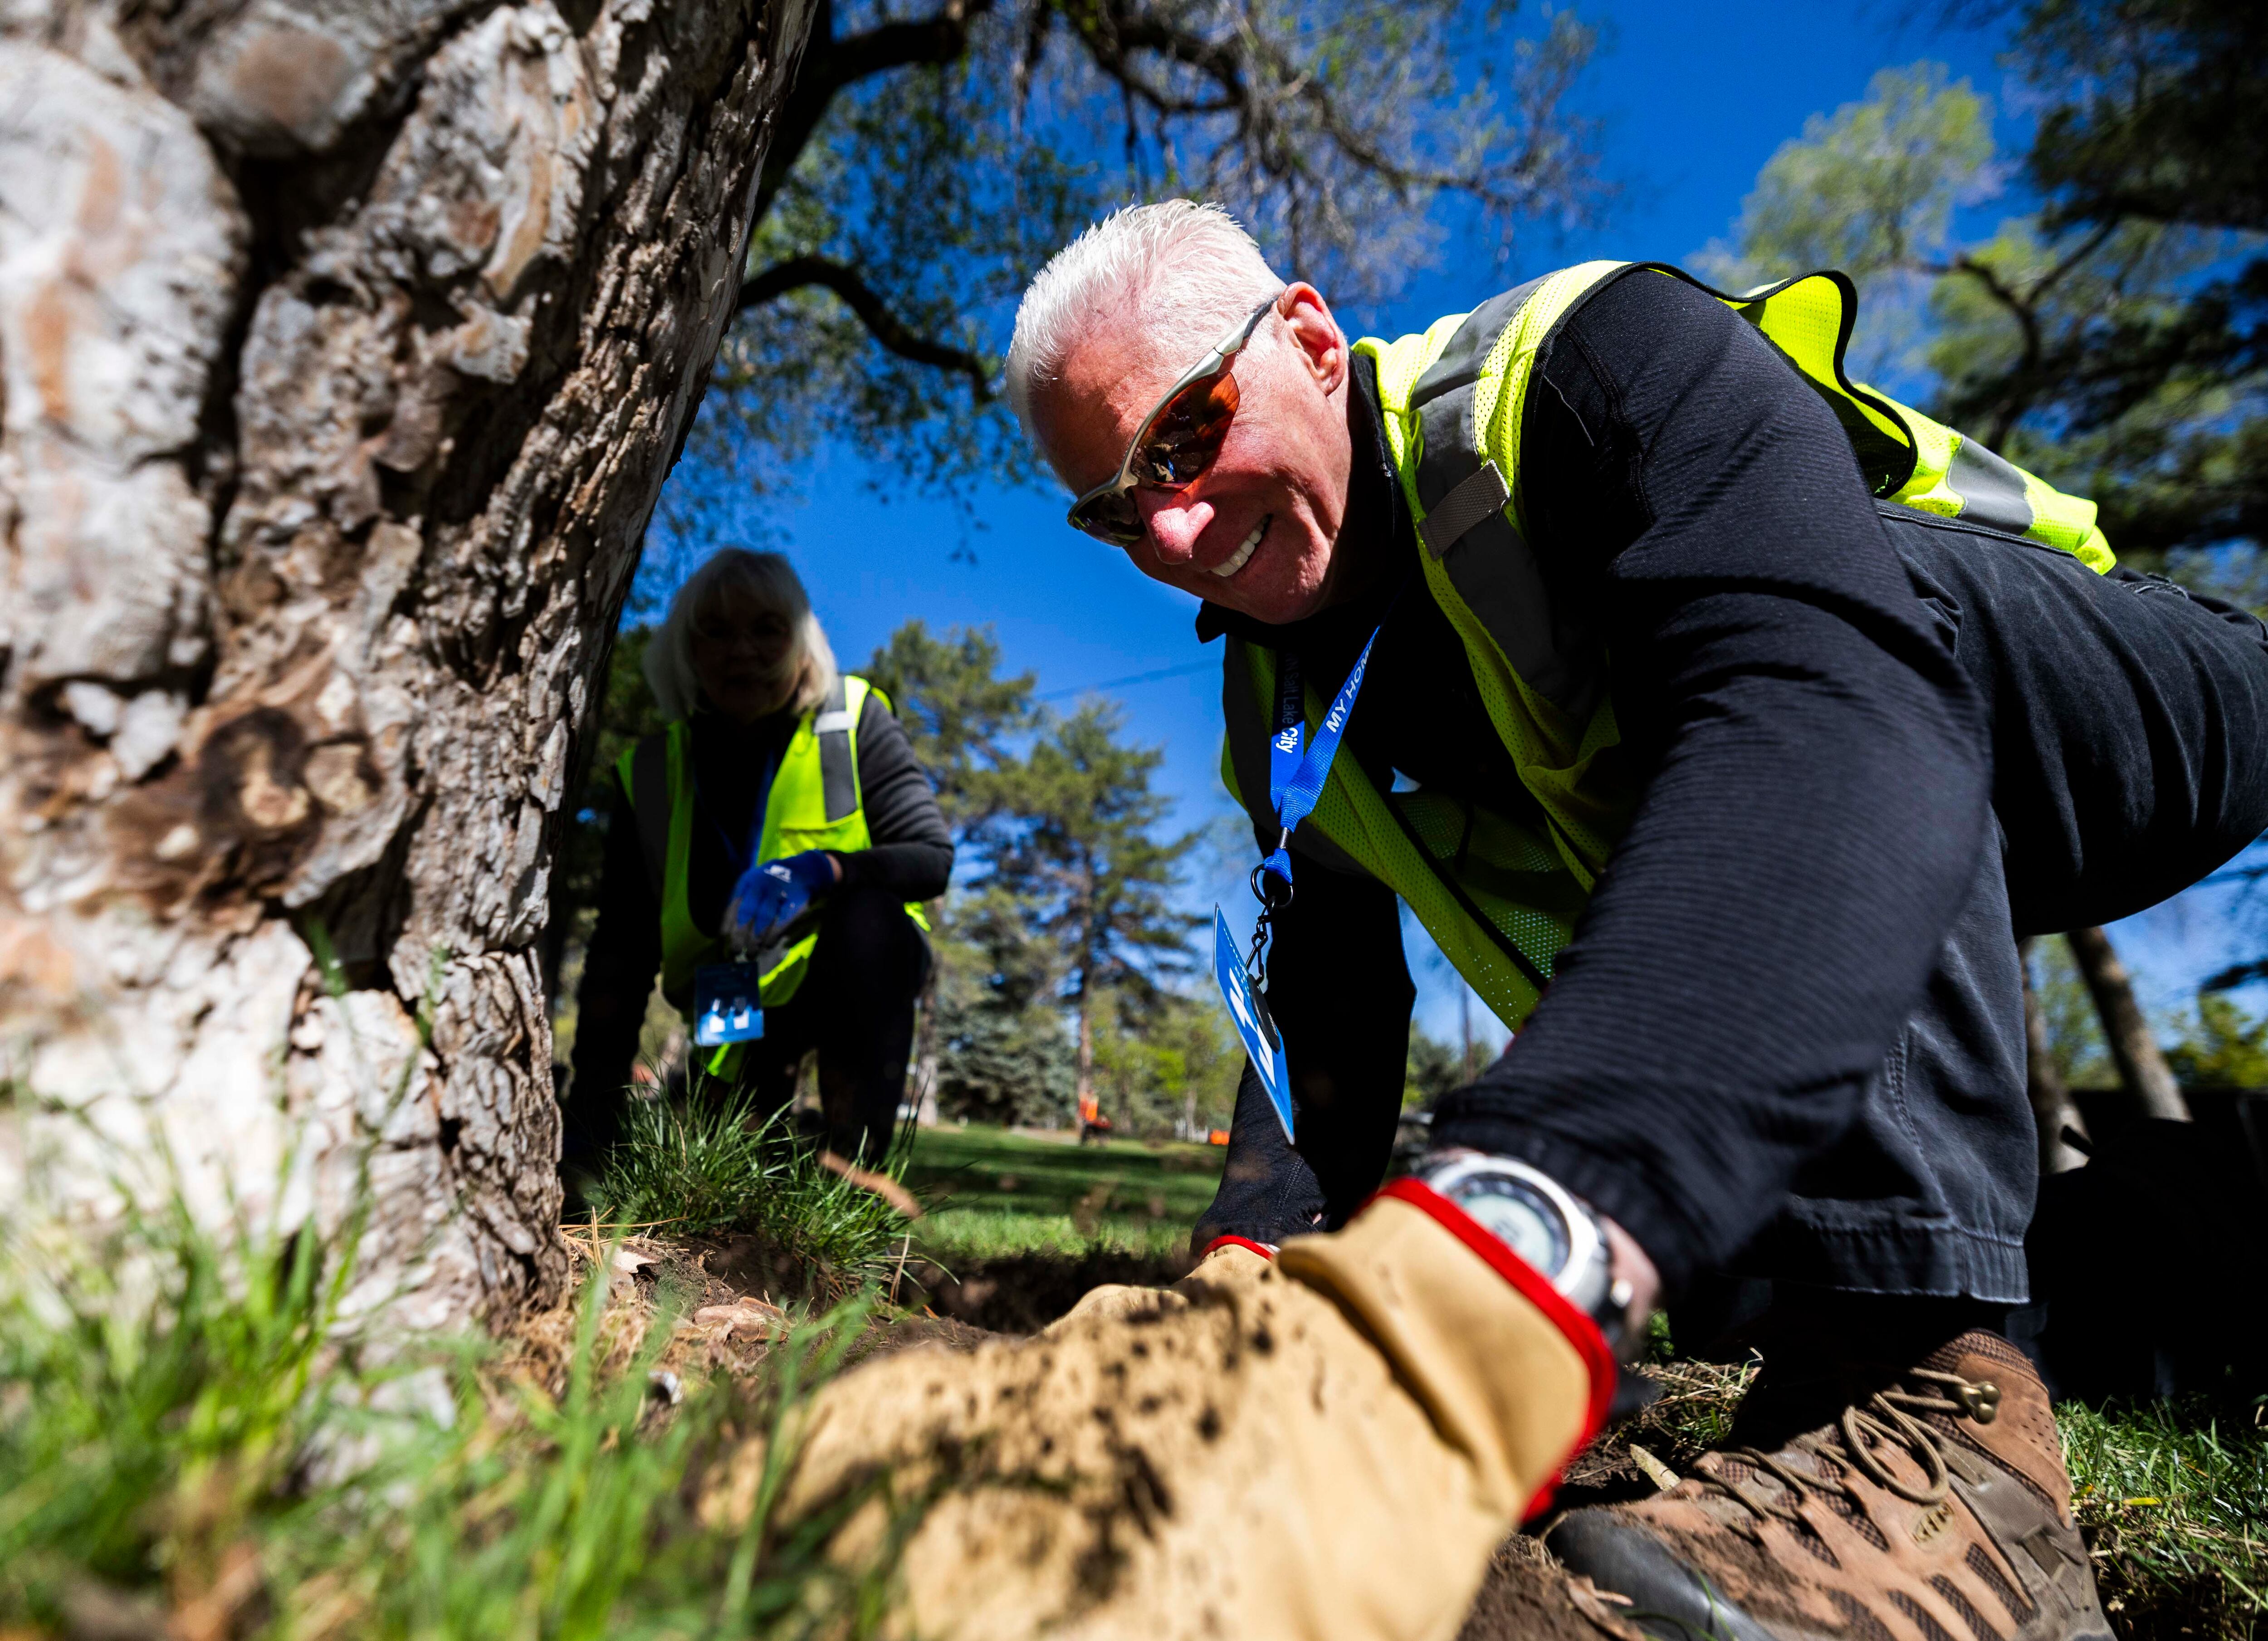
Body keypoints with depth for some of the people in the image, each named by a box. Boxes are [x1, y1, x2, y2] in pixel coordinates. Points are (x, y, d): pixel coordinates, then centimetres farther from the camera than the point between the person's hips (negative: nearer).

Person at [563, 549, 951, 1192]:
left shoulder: (853, 722, -15)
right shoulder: (651, 774, -8)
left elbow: (932, 856, -20)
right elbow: (622, 951, -9)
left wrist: (818, 871, -40)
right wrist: (592, 1114, -16)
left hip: (856, 971, -2)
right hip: (740, 999, 3)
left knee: (866, 913, -35)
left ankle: (851, 1169, -27)